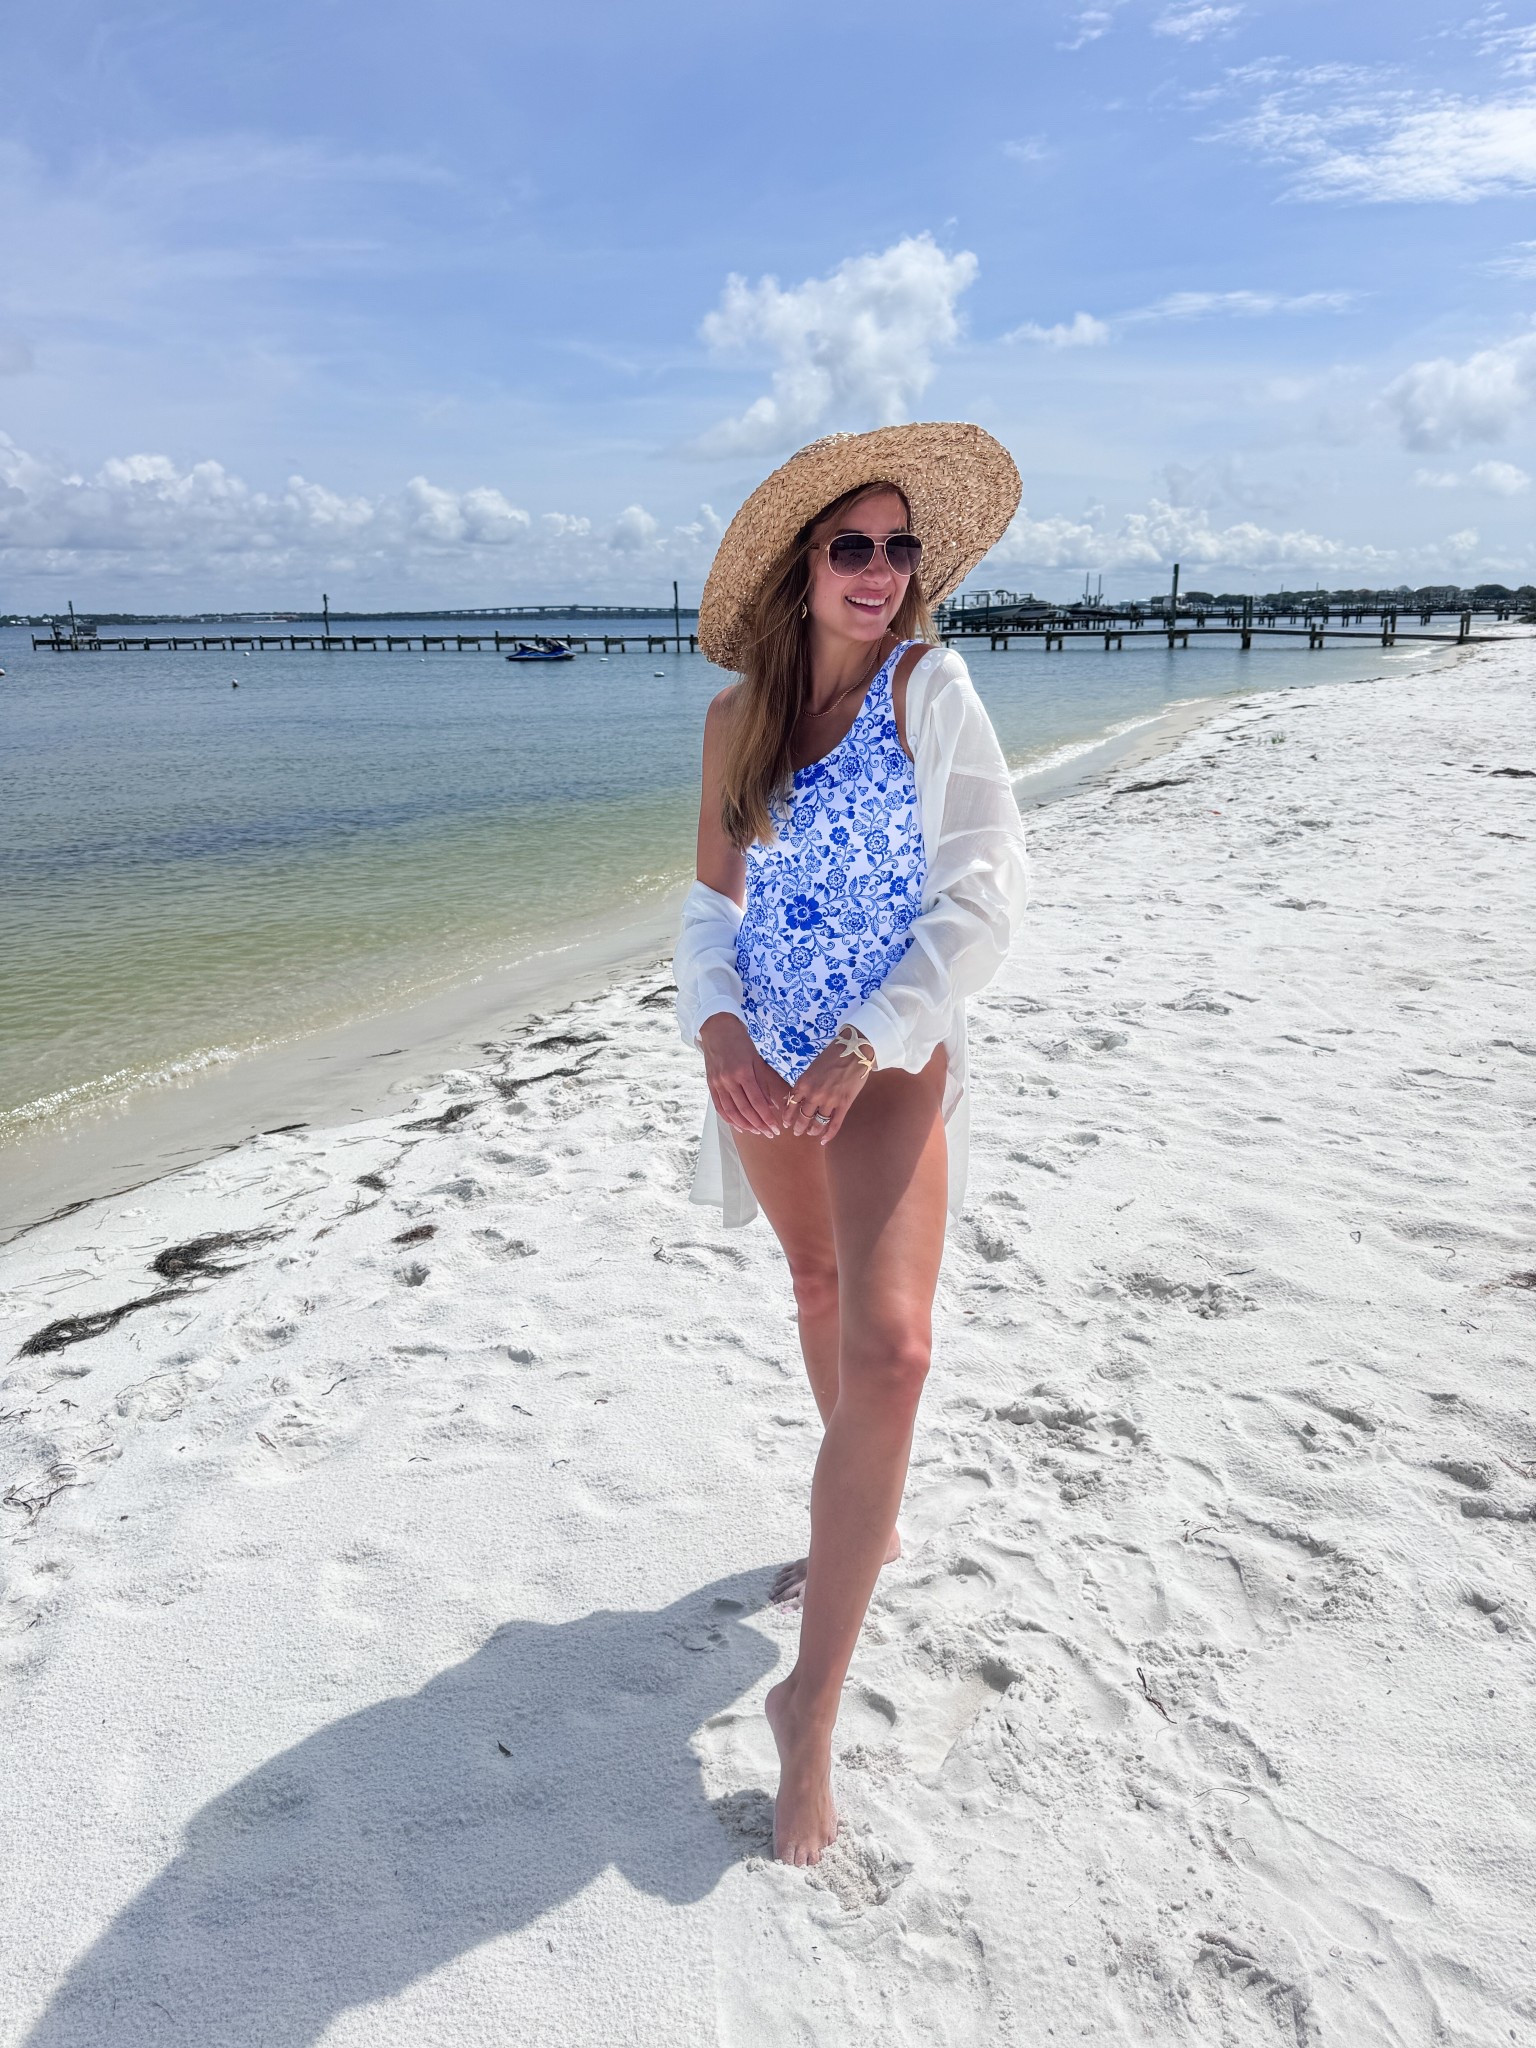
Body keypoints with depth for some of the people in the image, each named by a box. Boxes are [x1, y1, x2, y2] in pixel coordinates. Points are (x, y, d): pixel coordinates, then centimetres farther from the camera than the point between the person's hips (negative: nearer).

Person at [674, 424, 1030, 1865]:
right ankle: (864, 1527, 45)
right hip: (764, 1060, 5)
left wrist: (862, 1046, -20)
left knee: (888, 1341, -18)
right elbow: (712, 898, 6)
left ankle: (813, 1695, -4)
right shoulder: (737, 717, 4)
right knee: (819, 1288, 20)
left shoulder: (928, 684, -8)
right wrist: (718, 1027, -13)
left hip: (889, 1057, -5)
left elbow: (983, 894, -13)